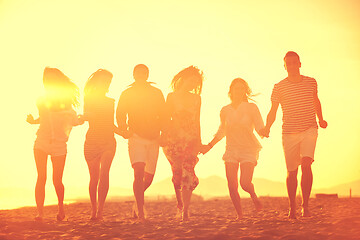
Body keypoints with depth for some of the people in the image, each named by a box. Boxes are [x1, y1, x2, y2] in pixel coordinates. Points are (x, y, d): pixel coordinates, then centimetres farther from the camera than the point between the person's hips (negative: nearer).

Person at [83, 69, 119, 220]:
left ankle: (100, 210, -18)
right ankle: (93, 209, 17)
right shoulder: (89, 99, 5)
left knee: (104, 174, -16)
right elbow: (86, 116, -11)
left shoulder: (110, 102, 15)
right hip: (91, 142, -1)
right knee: (94, 177, 2)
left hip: (108, 141, 1)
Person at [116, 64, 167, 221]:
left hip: (153, 138, 3)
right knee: (139, 172, -20)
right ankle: (140, 210, -20)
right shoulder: (127, 94, 5)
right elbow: (120, 116, 5)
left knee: (149, 176, 8)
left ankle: (138, 200, 37)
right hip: (136, 137, -3)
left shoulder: (157, 93, 9)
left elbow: (163, 116, 11)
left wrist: (158, 129, -7)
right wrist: (124, 130, -14)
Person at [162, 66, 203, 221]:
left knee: (188, 173, -11)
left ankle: (185, 211, -9)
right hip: (174, 138, -2)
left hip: (191, 139, 2)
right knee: (178, 171, -10)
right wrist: (164, 137, -7)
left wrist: (199, 141, 14)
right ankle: (180, 203, 14)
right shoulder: (172, 96, 7)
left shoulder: (196, 99, 16)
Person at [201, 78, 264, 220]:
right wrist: (209, 146, 16)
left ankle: (254, 196, 18)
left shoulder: (251, 107, -1)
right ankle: (239, 214, 14)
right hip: (231, 150, 3)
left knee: (245, 183, -17)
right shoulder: (225, 111, 7)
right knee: (232, 186, -6)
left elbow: (260, 128, -5)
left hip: (248, 149, -3)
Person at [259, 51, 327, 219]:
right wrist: (267, 127, -16)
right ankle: (292, 207, 24)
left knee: (306, 164, -22)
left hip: (309, 130, 0)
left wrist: (320, 119, 20)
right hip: (289, 133, 0)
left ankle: (306, 205, -13)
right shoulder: (279, 87, -1)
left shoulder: (311, 82, 5)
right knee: (292, 172, 5)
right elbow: (273, 111, 0)